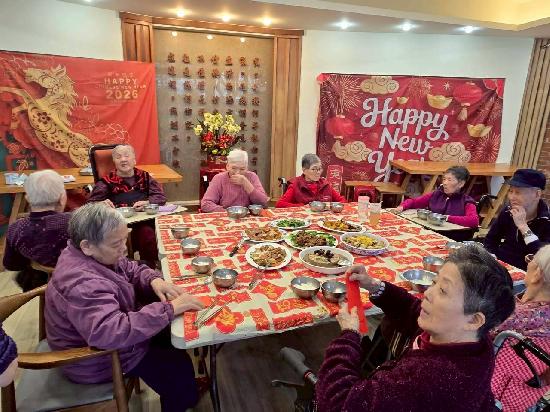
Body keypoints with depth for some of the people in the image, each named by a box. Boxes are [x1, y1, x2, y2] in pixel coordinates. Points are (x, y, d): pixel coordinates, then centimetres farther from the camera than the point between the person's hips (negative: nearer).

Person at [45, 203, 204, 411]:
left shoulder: (97, 255, -9)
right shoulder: (82, 284, -38)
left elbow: (132, 269, 5)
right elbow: (111, 333, -48)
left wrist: (155, 280, -16)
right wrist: (168, 309, -43)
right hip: (97, 360, -9)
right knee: (178, 367, -5)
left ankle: (189, 392, 34)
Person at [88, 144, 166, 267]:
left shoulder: (144, 177, 20)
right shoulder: (107, 182, 14)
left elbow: (161, 196, 10)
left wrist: (147, 202, -10)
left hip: (144, 221, 3)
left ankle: (149, 270, -9)